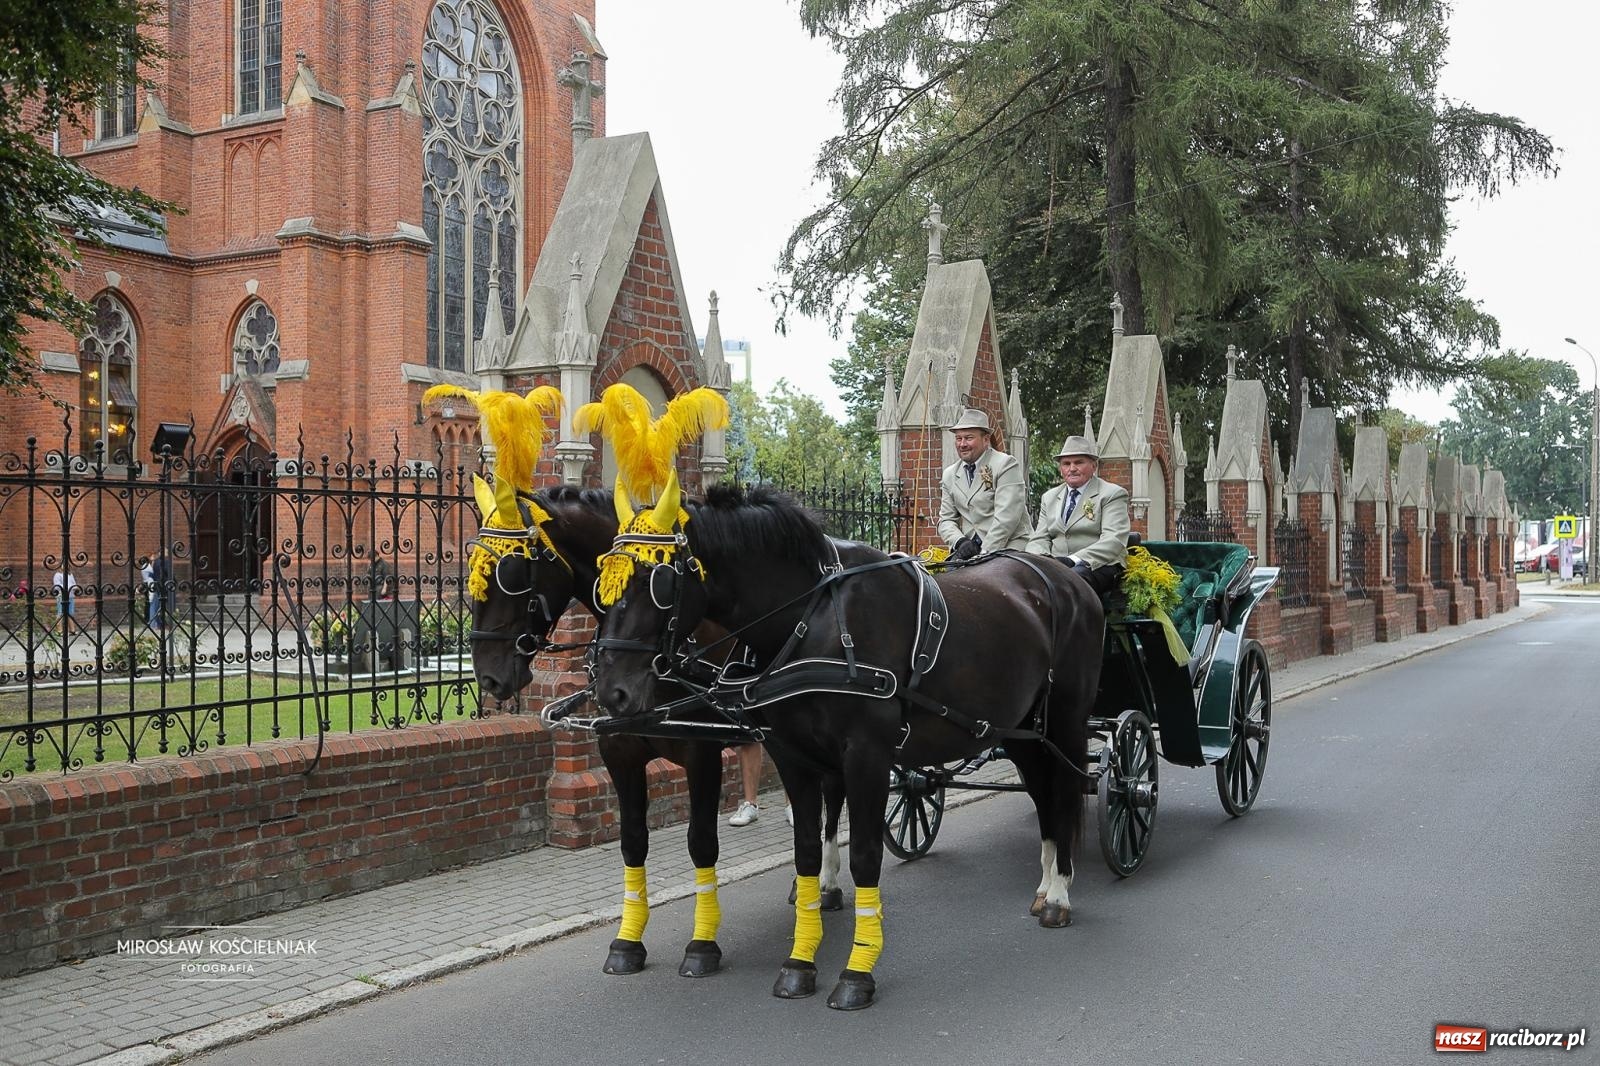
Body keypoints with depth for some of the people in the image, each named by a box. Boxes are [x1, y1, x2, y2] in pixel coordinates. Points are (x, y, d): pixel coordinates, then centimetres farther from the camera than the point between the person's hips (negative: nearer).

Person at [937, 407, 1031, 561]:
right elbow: (946, 519, 13)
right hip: (970, 551, 4)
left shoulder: (1006, 465, -4)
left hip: (1007, 548, -4)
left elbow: (1007, 518, -12)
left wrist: (984, 553, -17)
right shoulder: (949, 475, 15)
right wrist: (960, 542, -8)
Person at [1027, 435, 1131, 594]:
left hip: (1098, 566, -4)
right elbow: (1039, 539, 18)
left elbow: (1113, 541, -8)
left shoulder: (1113, 494, 5)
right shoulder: (1049, 497, 23)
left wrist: (1075, 560, -23)